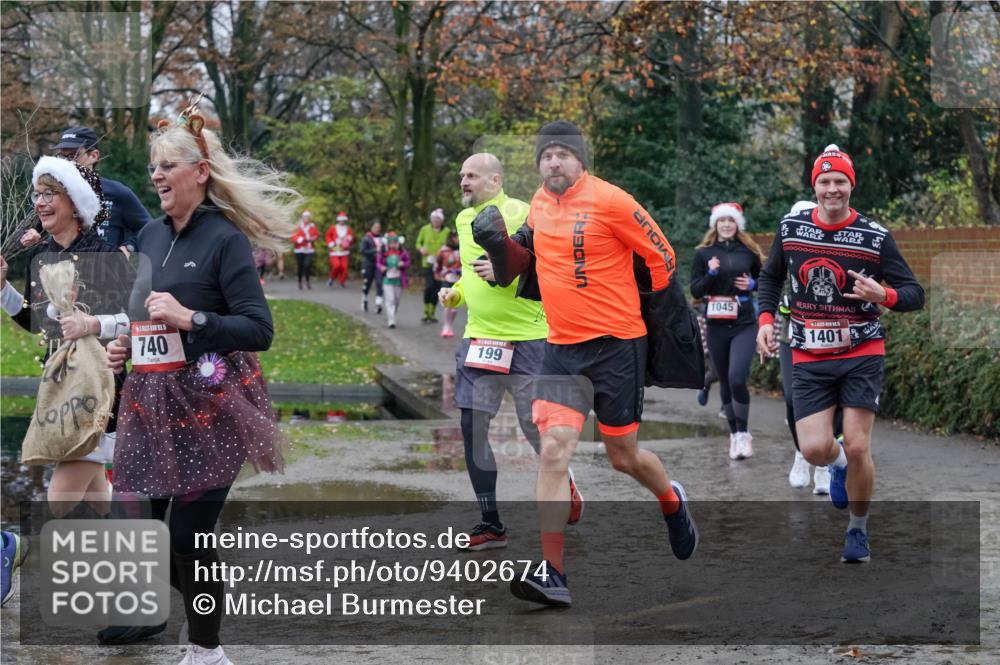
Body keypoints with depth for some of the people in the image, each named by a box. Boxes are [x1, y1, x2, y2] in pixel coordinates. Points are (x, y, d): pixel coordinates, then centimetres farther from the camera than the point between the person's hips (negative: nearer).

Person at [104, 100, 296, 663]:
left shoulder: (225, 239, -10)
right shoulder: (150, 236, 10)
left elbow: (260, 330, -15)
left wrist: (191, 318, -24)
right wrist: (124, 344, 6)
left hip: (209, 404, -6)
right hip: (152, 400, 6)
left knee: (190, 533, -5)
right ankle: (148, 609, 29)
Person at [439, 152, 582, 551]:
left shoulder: (521, 215, -10)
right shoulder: (464, 219, 13)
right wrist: (456, 293, 8)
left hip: (526, 338, -6)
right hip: (479, 338, 6)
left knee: (534, 427, 1)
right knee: (473, 428, -1)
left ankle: (565, 486, 32)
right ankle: (490, 525, 7)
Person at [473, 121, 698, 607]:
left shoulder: (610, 202, -12)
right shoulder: (540, 203, 7)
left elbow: (661, 255, -4)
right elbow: (528, 257, 23)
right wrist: (500, 243, 4)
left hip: (616, 345, -4)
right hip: (561, 346, 4)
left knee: (623, 457, 9)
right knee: (554, 448, -12)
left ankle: (673, 502, 44)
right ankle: (552, 574, -12)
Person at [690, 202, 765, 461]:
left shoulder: (749, 252, 2)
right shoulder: (704, 253, 3)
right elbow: (695, 290, 1)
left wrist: (752, 284, -4)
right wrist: (711, 274, -15)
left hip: (744, 326, -2)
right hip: (716, 327, 2)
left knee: (737, 378, -17)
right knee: (725, 382, 10)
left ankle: (743, 434, -3)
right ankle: (734, 433, 23)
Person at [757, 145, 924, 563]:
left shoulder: (876, 237, -6)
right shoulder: (790, 228, 1)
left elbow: (915, 294, -4)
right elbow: (770, 276, 18)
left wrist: (884, 296, -25)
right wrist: (766, 319, 3)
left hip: (862, 355, -2)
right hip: (809, 359, 2)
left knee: (857, 448, -7)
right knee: (814, 449, -10)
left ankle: (858, 530, 17)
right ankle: (839, 465, 30)